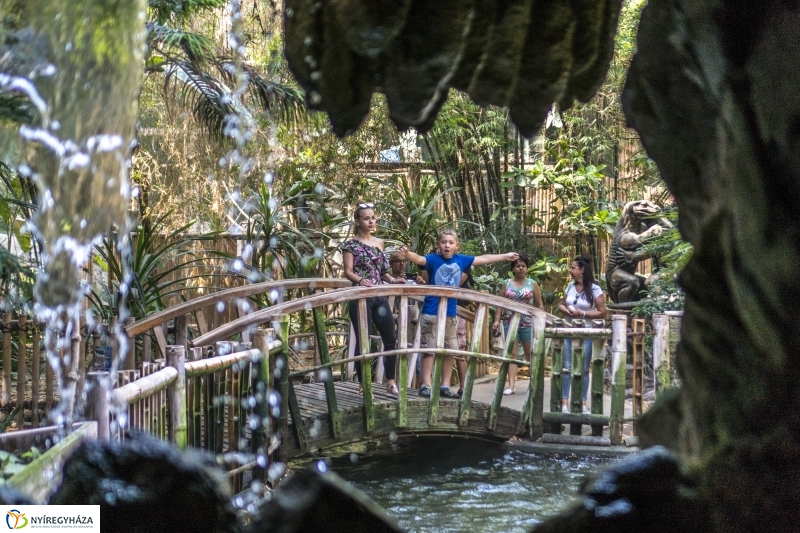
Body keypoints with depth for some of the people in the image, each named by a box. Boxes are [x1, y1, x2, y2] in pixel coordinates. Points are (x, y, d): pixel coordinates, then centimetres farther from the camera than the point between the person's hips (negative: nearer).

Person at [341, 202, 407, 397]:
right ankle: (363, 384, 2)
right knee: (362, 340, -5)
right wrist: (360, 280, -29)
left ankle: (390, 382, 13)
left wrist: (393, 280, 1)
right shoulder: (350, 245, -2)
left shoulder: (379, 243, 15)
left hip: (380, 297, 6)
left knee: (391, 339, 5)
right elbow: (348, 271, -10)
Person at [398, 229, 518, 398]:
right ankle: (426, 385, 0)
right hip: (431, 312, -5)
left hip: (450, 313, 6)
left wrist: (505, 256, 26)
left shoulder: (461, 260, 5)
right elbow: (419, 259, -28)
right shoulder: (433, 259, -8)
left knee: (450, 351, 10)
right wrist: (407, 254, -51)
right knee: (429, 349, -4)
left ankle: (445, 386, 19)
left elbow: (483, 259, 17)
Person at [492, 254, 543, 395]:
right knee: (511, 353, -3)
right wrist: (497, 320, -2)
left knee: (530, 354, 5)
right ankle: (511, 385, -8)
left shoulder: (532, 284, 5)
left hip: (528, 323, -1)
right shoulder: (507, 284, 8)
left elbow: (539, 305, 5)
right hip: (510, 322, 1)